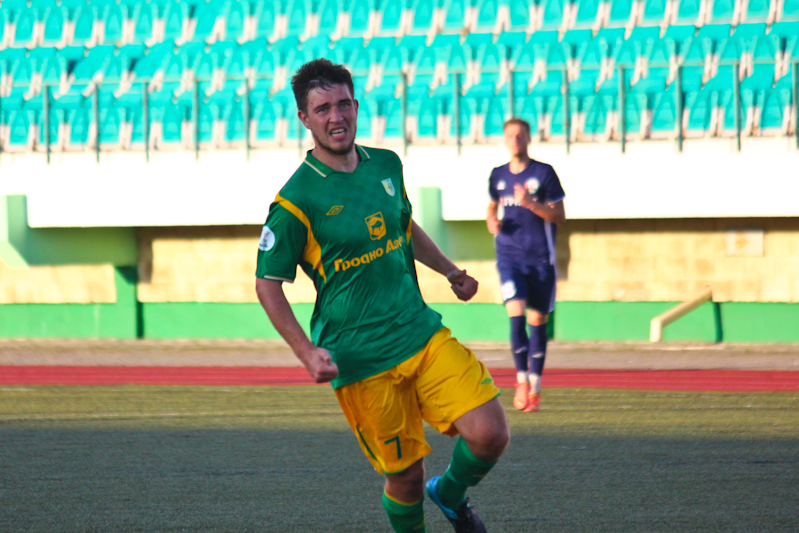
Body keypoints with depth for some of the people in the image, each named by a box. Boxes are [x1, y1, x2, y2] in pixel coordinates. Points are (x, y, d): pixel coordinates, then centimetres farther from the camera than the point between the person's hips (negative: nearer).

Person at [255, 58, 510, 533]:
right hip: (361, 360, -5)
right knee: (404, 475, -2)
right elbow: (268, 284, -6)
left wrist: (450, 271, 26)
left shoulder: (386, 165, 6)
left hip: (422, 332, 5)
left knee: (490, 434, -10)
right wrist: (308, 353, -15)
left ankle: (451, 495, 21)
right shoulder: (295, 201, -12)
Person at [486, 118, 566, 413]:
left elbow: (559, 216, -4)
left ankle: (535, 386, 14)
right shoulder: (498, 175, 10)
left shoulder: (544, 173, -1)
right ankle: (522, 380, -6)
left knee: (538, 321, 4)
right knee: (516, 315, -16)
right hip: (509, 255, 1)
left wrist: (531, 203, -19)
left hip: (541, 257, -1)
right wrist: (492, 221, 4)